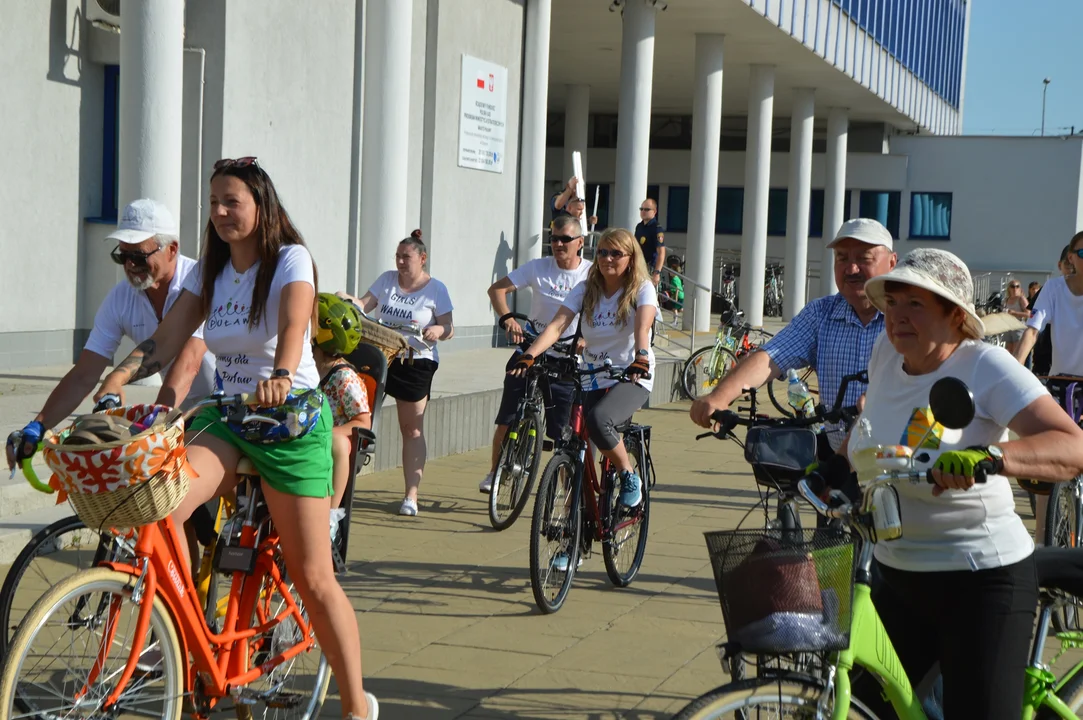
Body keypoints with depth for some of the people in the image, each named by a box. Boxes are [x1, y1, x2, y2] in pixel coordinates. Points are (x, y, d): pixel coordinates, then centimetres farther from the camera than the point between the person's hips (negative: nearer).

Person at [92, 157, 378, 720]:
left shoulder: (290, 259, -8)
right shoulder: (210, 270, 9)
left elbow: (294, 323, -28)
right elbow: (165, 340, 1)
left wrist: (281, 377, -48)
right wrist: (115, 381, -17)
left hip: (291, 419, -5)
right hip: (225, 418, 5)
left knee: (313, 579, -3)